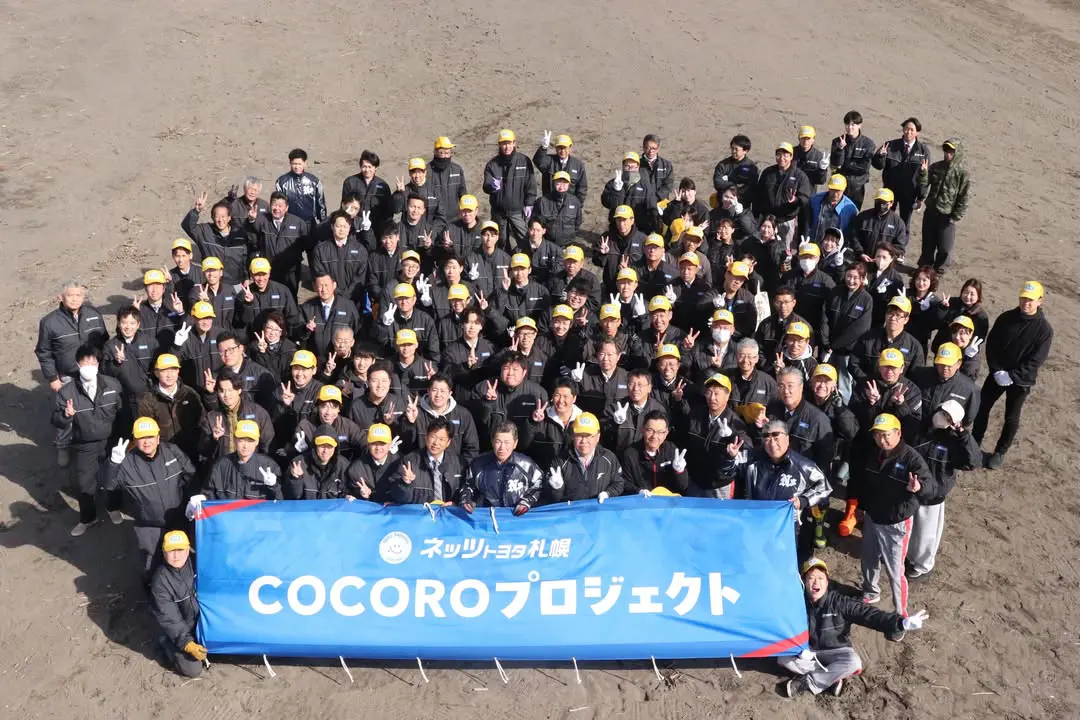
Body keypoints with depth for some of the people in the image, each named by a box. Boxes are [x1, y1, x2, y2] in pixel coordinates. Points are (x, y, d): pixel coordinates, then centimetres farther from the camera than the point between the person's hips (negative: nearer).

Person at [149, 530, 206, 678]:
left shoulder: (195, 565, -11)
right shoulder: (160, 581, -23)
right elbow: (169, 619, -20)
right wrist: (187, 644, -23)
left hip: (203, 622, 4)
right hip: (179, 630, -4)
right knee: (193, 670, -4)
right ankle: (166, 643, 17)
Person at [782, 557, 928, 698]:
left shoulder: (839, 602, -17)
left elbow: (868, 614, -26)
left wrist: (900, 623, -40)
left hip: (836, 652, -1)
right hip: (808, 652, 1)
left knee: (853, 662, -33)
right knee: (784, 658, -27)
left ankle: (807, 682, -20)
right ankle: (832, 678, -17)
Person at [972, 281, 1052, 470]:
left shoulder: (1044, 329, -14)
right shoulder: (1006, 318, -6)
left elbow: (1035, 361, -15)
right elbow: (991, 344, -3)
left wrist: (1012, 376, -20)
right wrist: (997, 370, -13)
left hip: (1021, 381, -3)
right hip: (997, 374, 3)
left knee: (1011, 418, 8)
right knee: (982, 407, 9)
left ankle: (1000, 452, 26)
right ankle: (974, 444, 27)